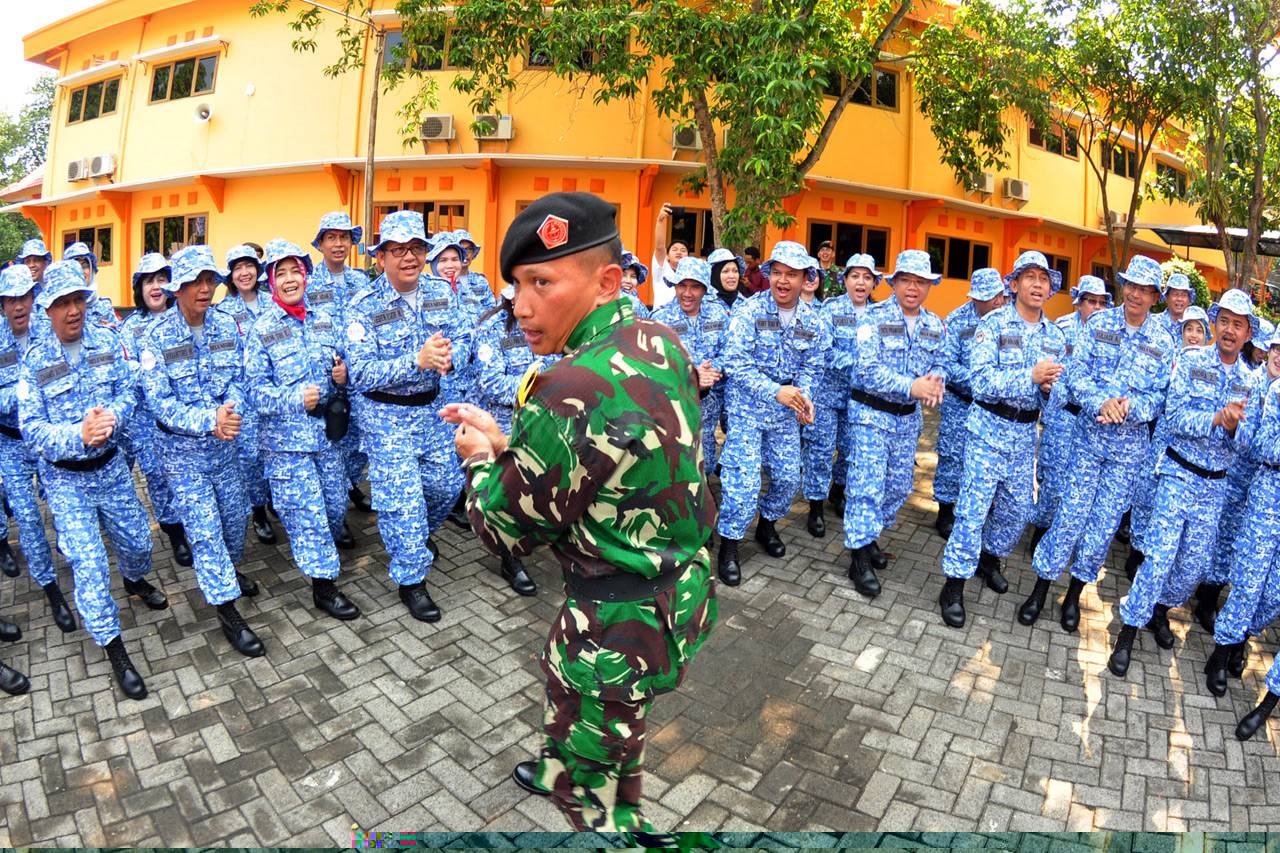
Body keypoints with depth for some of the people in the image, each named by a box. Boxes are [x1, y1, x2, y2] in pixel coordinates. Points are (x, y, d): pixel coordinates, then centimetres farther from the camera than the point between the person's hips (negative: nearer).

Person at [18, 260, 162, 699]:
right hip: (65, 478, -3)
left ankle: (135, 580, 52)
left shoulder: (107, 340, -5)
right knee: (88, 563, -4)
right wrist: (78, 435, -33)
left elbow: (127, 391, -4)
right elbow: (31, 428, -15)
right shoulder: (35, 360, -13)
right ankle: (114, 649, 10)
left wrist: (110, 415, -25)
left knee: (137, 540, 16)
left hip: (111, 465, 3)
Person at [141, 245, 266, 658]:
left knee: (237, 513, 17)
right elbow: (158, 400, -18)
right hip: (182, 449, -4)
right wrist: (209, 421, -31)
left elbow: (238, 378, -2)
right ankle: (227, 612, 5)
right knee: (204, 527, -4)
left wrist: (231, 410, -23)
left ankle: (229, 571, 46)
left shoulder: (227, 324, -3)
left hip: (224, 443, 4)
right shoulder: (156, 336, -15)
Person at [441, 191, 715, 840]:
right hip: (686, 588, 9)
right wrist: (506, 442, 6)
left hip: (619, 625, -9)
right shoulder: (661, 342, -4)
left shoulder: (569, 394, -31)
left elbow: (505, 529, -15)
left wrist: (480, 459, 3)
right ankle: (560, 771, 62)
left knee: (590, 795, 17)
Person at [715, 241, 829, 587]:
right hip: (747, 406, -5)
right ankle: (729, 544, 10)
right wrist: (775, 391, -28)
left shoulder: (813, 321, 1)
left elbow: (812, 367, 5)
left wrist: (804, 395, -17)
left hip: (785, 410, 5)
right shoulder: (749, 311, -14)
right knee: (743, 480, -9)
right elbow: (736, 363, -20)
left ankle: (767, 524, 38)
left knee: (788, 477, 11)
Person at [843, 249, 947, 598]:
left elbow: (940, 363, 7)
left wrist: (936, 382, -17)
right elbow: (867, 370, -21)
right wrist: (911, 387, -28)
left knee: (899, 487, 13)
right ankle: (860, 557, 3)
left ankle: (866, 535, 32)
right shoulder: (874, 317, -12)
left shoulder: (935, 325, 7)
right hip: (871, 413, -6)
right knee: (867, 485, -7)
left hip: (908, 417, 6)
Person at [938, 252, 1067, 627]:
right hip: (989, 427, -5)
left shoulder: (1056, 336, 7)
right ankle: (954, 585, 3)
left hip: (1025, 433, 6)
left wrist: (1050, 388, -13)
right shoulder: (993, 323, -9)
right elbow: (980, 381, -19)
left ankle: (989, 557, 39)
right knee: (974, 508, -7)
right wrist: (1031, 377, -25)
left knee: (1019, 509, 14)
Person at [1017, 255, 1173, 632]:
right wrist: (1102, 402, -24)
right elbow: (1077, 373, -7)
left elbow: (1159, 397, 0)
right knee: (1070, 515, -1)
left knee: (1105, 523, 7)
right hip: (1089, 435, -1)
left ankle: (1074, 596, 24)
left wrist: (1128, 406, -21)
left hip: (1130, 446, 1)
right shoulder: (1099, 323, -1)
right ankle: (1040, 588, 14)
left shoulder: (1163, 342, 0)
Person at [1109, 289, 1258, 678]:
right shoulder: (1191, 360, -5)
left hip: (1215, 485, 4)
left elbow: (1243, 443, 0)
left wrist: (1234, 426, -21)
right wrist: (1217, 418, -28)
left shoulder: (1251, 380, 4)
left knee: (1195, 564, 10)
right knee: (1160, 556, -9)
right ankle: (1129, 630, 4)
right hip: (1179, 474, -4)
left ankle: (1161, 608, 35)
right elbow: (1175, 418, -13)